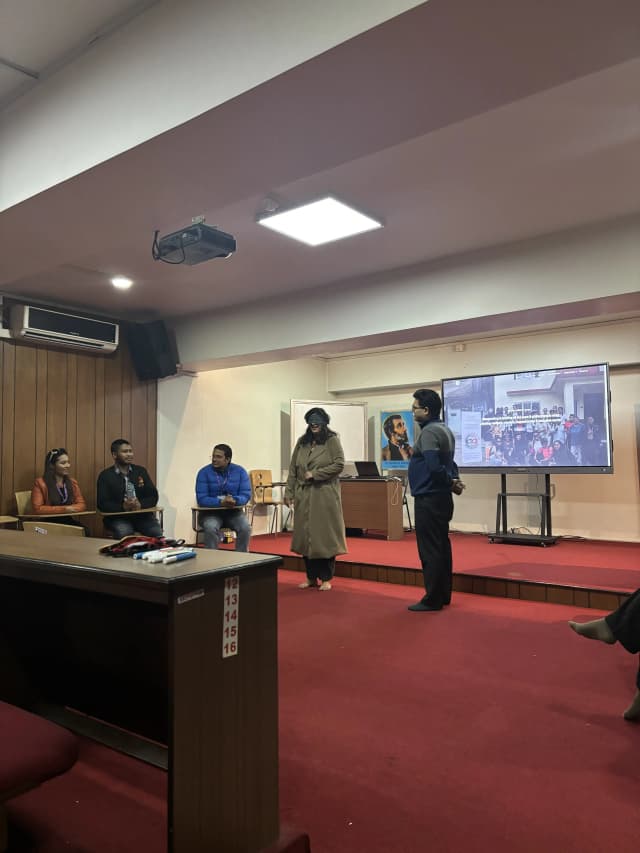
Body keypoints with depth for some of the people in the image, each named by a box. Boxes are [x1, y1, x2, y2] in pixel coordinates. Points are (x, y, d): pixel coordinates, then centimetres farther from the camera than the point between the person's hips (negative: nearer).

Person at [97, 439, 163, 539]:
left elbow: (153, 496, 6)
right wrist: (123, 507, -22)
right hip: (119, 517, -2)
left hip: (143, 515, 2)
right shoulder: (106, 475, 4)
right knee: (123, 533, -34)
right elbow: (102, 504, -4)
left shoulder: (141, 471, 12)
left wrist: (140, 505, -15)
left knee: (158, 534, -25)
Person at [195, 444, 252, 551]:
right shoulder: (204, 472, -7)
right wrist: (221, 502, -30)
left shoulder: (240, 471, -2)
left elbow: (246, 495, -7)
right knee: (211, 528, -33)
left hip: (234, 511, 1)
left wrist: (234, 501, -30)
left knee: (245, 528, -26)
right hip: (211, 511, -1)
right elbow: (201, 499, -14)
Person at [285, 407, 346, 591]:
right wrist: (289, 492, 1)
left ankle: (326, 578, 11)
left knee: (324, 535, 0)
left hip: (325, 495, -4)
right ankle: (311, 577, 18)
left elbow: (339, 464, -11)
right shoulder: (302, 442, 11)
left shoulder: (332, 440, -1)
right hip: (304, 495, 4)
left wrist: (315, 474, -13)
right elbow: (293, 469, 9)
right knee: (306, 536, 7)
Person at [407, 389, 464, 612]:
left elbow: (434, 466, -25)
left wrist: (451, 482, -11)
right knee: (441, 547, 14)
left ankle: (433, 599, 5)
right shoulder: (444, 430, 14)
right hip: (441, 497, 10)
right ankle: (443, 595, 22)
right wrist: (453, 480, 0)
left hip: (429, 499, -10)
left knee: (430, 550, -3)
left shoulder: (429, 432, -16)